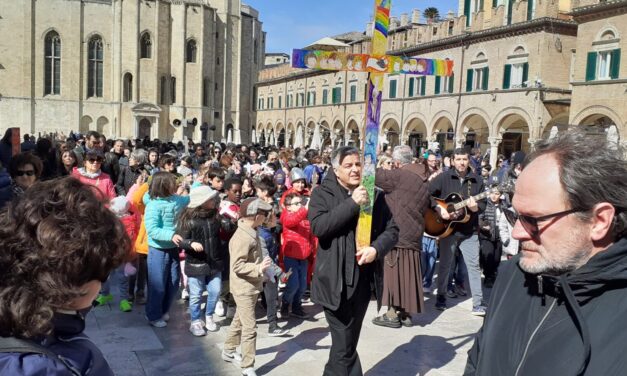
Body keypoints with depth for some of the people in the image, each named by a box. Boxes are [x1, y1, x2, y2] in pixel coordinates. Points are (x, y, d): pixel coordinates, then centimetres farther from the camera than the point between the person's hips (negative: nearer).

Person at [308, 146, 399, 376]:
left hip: (362, 280, 4)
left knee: (345, 343, 19)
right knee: (344, 346, 0)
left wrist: (376, 248, -14)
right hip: (335, 281, -4)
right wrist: (352, 203, -22)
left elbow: (392, 229, 5)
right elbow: (318, 226, -19)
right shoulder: (323, 193, -4)